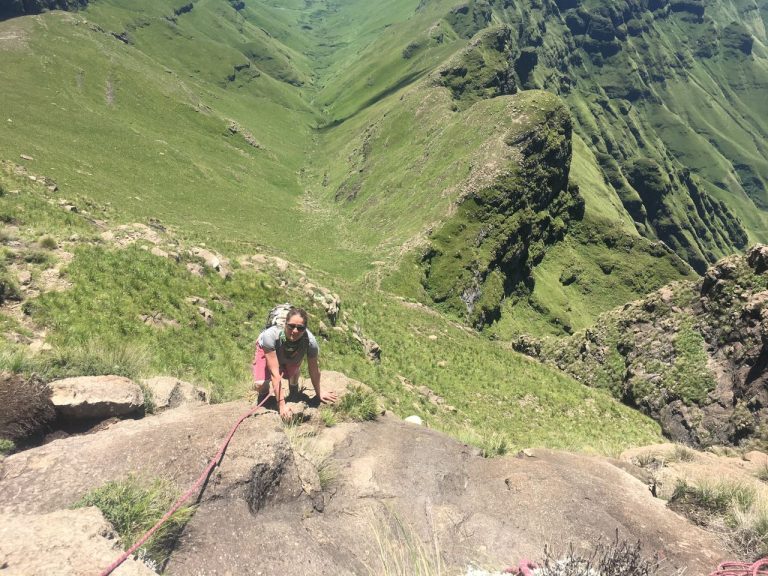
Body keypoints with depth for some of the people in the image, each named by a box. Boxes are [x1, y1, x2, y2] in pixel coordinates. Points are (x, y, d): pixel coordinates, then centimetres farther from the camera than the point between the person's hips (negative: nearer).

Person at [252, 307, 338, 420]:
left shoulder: (310, 341, -38)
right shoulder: (271, 335, -45)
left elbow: (314, 369, -20)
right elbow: (274, 373, -42)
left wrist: (319, 393, -6)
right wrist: (281, 405, -42)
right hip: (266, 349, -3)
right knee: (260, 384, -24)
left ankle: (293, 391, 10)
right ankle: (264, 393, 13)